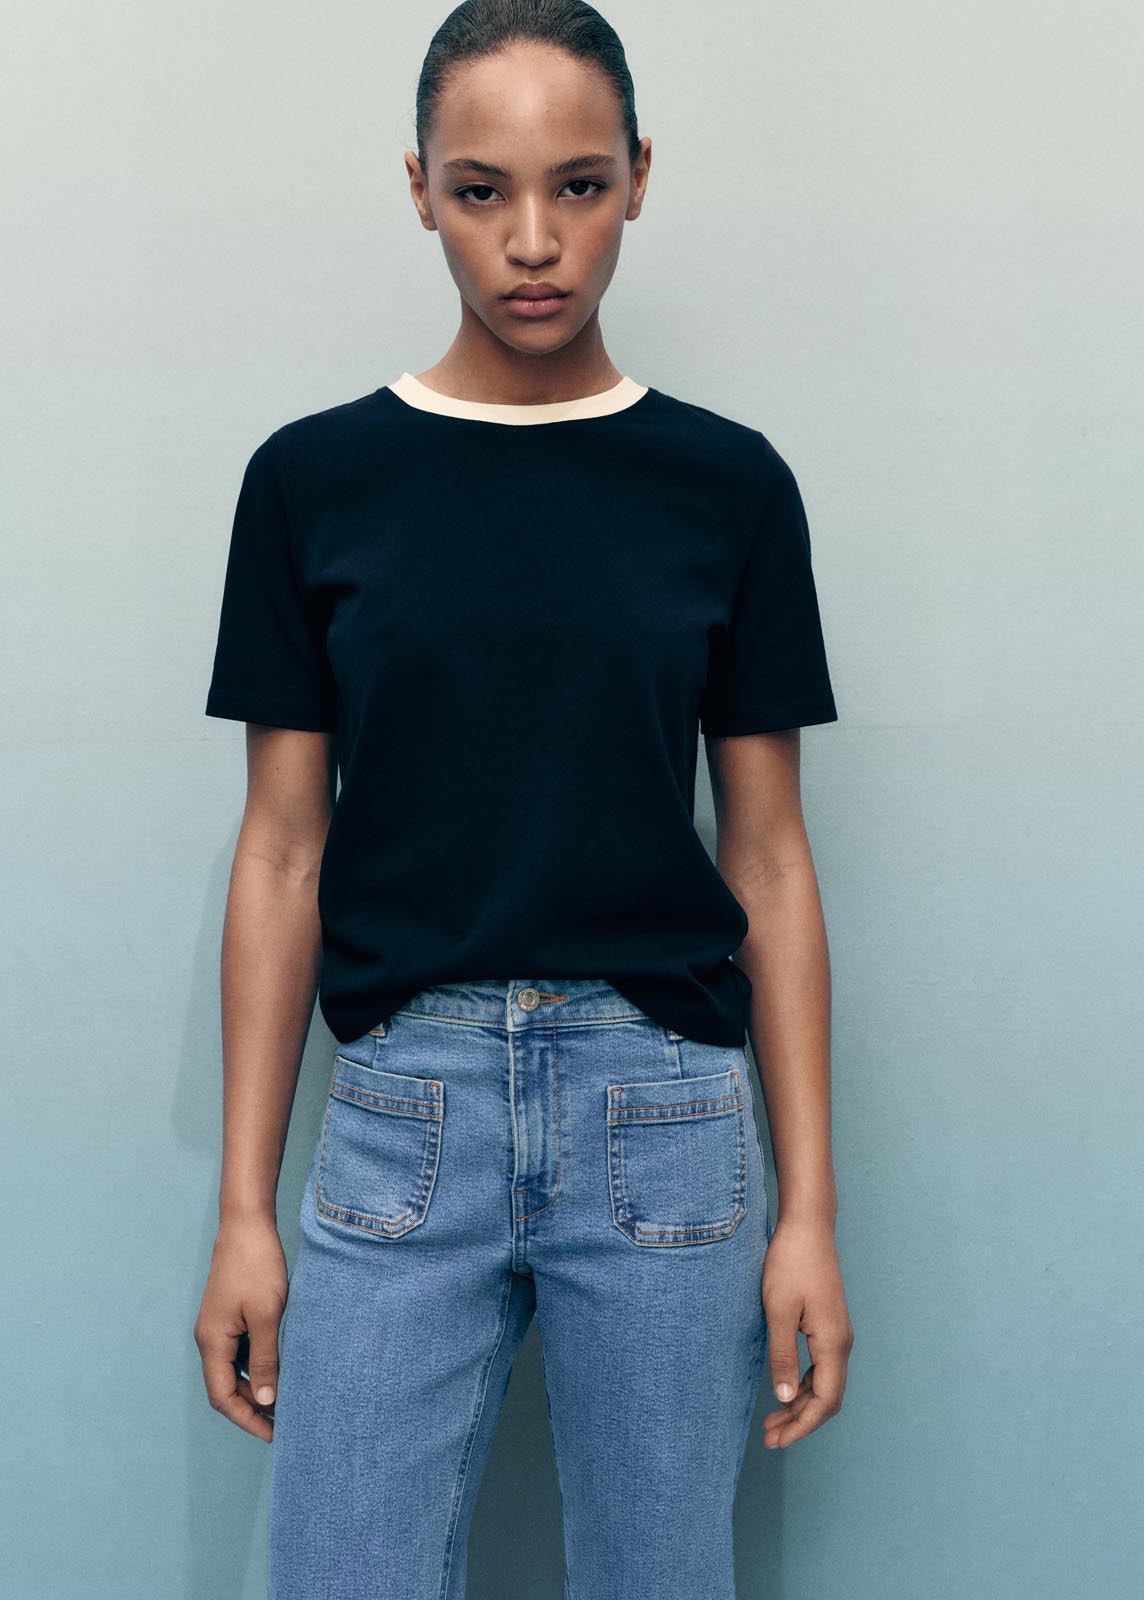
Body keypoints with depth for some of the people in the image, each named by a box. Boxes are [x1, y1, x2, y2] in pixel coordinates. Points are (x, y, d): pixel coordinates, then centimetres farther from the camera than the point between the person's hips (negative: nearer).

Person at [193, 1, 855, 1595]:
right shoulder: (314, 477, 2)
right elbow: (284, 850, 3)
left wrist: (810, 1206, 0)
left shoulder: (727, 482, 2)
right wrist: (243, 1206, 1)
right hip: (403, 1111, 0)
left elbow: (768, 859, 4)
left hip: (665, 1117, 1)